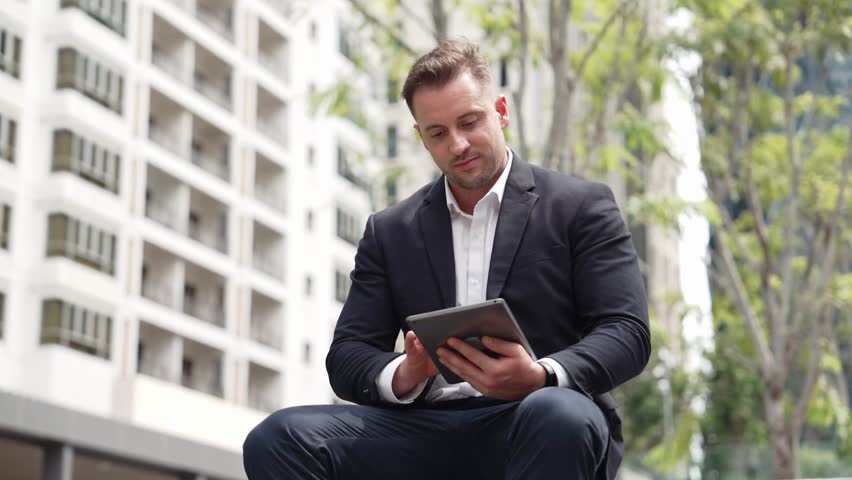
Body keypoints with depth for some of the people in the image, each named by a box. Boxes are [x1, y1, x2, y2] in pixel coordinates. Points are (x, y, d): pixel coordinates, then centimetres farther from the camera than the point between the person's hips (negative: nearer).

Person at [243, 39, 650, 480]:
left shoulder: (580, 207, 8)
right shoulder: (390, 231, 18)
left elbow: (626, 332, -1)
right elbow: (348, 357, 12)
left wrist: (540, 377, -23)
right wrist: (401, 377, -13)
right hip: (429, 432, 3)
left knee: (557, 417, -40)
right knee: (280, 438, -23)